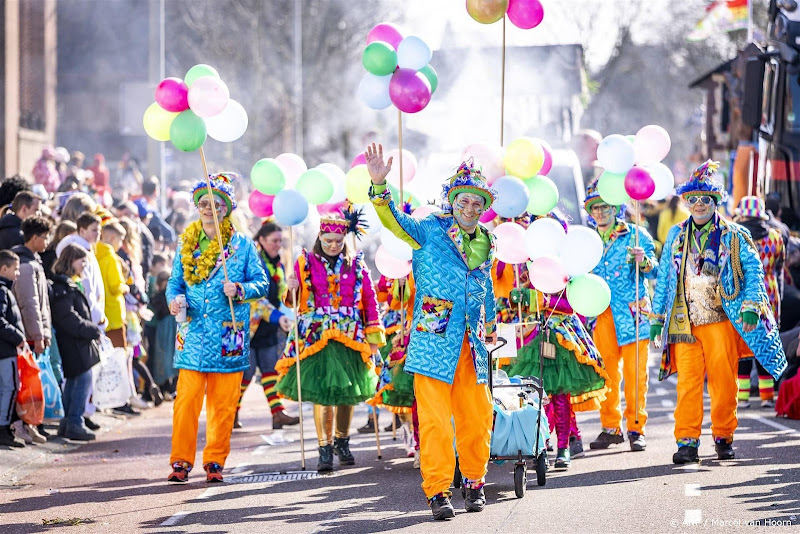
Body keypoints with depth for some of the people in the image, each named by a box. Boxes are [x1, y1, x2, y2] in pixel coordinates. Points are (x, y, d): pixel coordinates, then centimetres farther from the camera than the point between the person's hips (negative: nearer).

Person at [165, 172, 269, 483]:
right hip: (194, 334, 1)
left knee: (223, 403, 2)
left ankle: (215, 461, 11)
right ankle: (181, 461, 0)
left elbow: (262, 283, 5)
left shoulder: (242, 245, 5)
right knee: (187, 399, -7)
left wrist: (240, 290, -14)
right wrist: (173, 299, -8)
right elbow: (175, 281, 14)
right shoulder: (186, 244, 11)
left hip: (228, 337, -1)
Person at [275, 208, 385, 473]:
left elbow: (370, 300, 9)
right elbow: (295, 301, 3)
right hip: (317, 337, -2)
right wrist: (292, 290, -20)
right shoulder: (306, 262, 4)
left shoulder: (356, 263, 7)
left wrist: (374, 335, 4)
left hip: (351, 337, 2)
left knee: (348, 392, 5)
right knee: (322, 392, -10)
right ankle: (325, 449, -4)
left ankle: (342, 442, 24)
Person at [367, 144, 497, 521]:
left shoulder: (486, 243, 16)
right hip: (435, 339, -5)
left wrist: (490, 328, 33)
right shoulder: (431, 230, 1)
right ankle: (437, 492, -3)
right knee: (435, 419, -7)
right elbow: (395, 221, -13)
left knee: (477, 417, 8)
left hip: (472, 343, 5)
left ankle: (474, 482, 23)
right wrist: (379, 185, -29)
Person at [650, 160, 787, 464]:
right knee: (688, 380, -7)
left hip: (721, 320, -1)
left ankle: (724, 438, 12)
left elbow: (754, 269, 3)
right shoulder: (676, 236, 14)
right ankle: (687, 441, -7)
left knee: (723, 381, -1)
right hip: (684, 321, 1)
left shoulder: (732, 235, 6)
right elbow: (663, 278, 17)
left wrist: (751, 308, -8)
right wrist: (657, 317, 14)